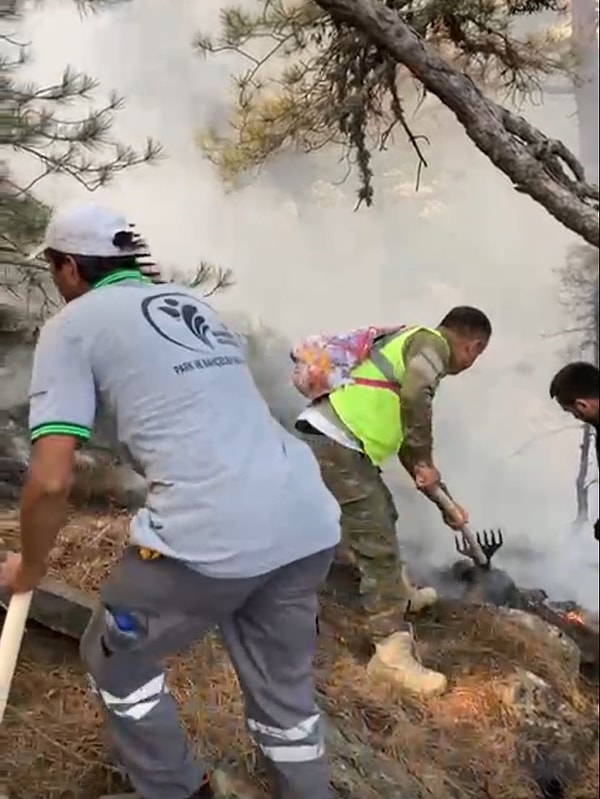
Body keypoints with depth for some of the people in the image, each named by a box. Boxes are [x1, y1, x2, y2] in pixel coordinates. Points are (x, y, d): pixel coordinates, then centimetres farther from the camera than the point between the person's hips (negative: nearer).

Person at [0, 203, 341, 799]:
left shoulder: (73, 324, 5)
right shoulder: (192, 304, 25)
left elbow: (51, 480, -4)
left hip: (210, 536, -6)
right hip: (310, 523, 7)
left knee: (116, 659, 22)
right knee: (285, 691, 24)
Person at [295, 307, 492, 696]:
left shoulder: (417, 349, 26)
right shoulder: (431, 342, -1)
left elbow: (406, 443, 28)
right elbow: (415, 398, -25)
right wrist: (425, 462, -10)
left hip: (331, 441, 10)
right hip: (335, 444, -10)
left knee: (382, 515, 28)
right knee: (378, 543, -6)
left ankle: (399, 594, 49)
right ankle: (392, 653, 0)